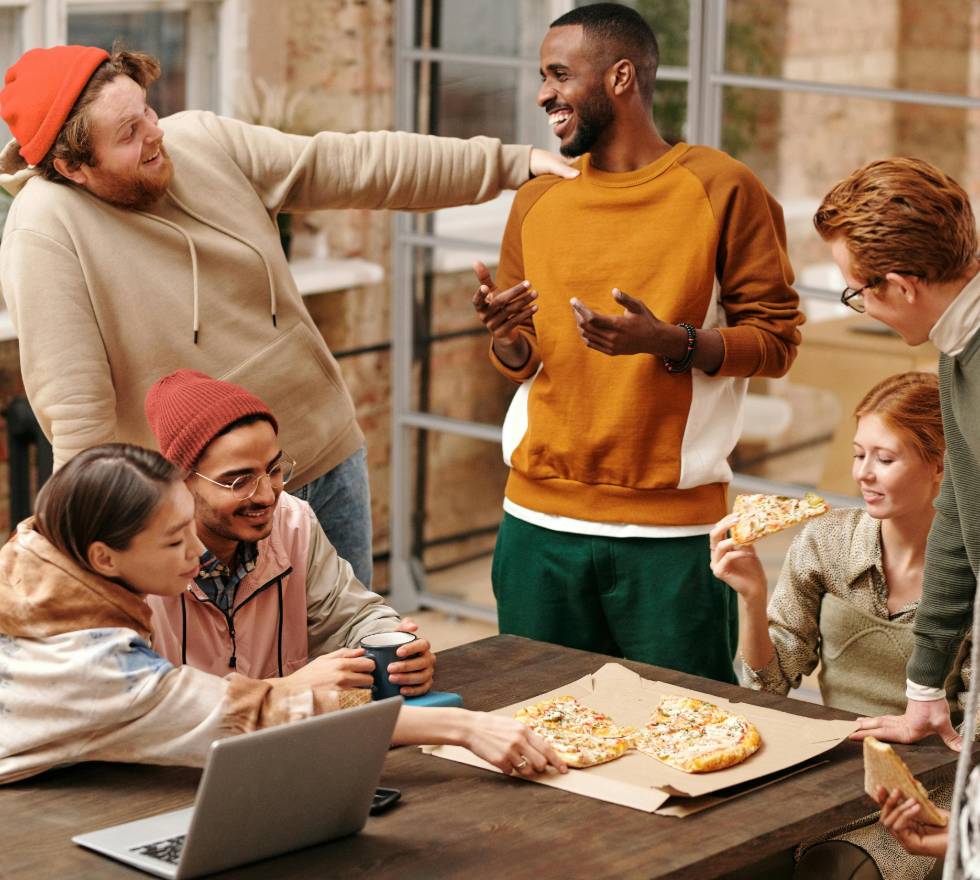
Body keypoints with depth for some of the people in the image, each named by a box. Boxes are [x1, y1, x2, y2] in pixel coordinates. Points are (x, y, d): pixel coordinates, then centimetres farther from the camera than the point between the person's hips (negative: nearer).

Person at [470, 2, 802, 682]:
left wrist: (670, 341, -20)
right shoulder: (538, 199, 11)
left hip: (672, 531, -4)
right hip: (540, 520, 4)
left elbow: (775, 340, -4)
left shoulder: (722, 189, -3)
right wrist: (504, 334, -5)